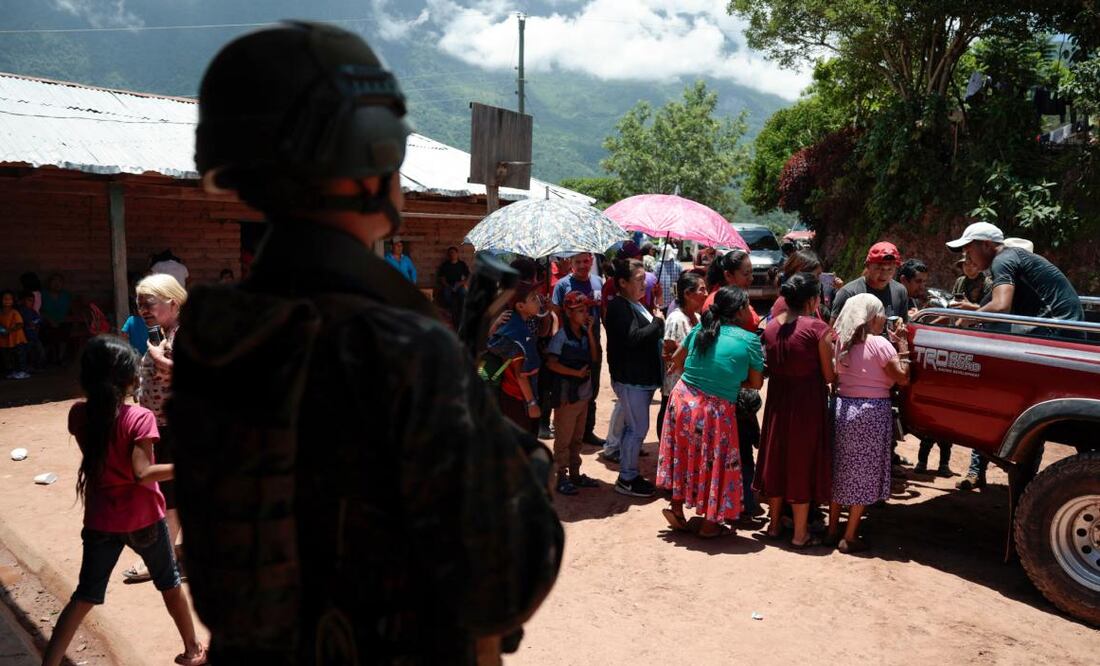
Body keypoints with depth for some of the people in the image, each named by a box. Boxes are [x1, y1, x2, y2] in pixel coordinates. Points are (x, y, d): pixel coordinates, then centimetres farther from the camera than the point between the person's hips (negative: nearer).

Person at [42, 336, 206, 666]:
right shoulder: (139, 418, -21)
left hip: (100, 521, 4)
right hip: (143, 518, -3)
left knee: (85, 596, 16)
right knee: (170, 583, 17)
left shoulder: (78, 414, -6)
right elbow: (143, 474, -27)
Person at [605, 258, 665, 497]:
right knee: (638, 429, -4)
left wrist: (658, 321, 3)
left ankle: (629, 473, 27)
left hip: (643, 377, 10)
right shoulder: (619, 307, -16)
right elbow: (633, 337, -26)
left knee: (632, 427, 16)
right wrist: (658, 321, -15)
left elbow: (651, 335, 22)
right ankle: (626, 479, 8)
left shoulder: (638, 305, 14)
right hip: (630, 379, -10)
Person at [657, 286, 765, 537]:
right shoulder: (750, 340, -9)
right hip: (717, 410, -4)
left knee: (685, 458, 21)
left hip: (683, 400, 4)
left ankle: (677, 508, 31)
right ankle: (710, 523, 25)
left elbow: (676, 360, 14)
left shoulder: (700, 329, 3)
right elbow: (756, 383, -1)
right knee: (715, 464, 13)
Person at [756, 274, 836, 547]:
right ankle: (800, 533, 16)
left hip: (777, 401, 5)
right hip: (808, 403, -5)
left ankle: (774, 523, 30)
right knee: (803, 461, 6)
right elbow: (829, 375, -9)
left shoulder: (771, 327, 2)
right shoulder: (817, 328, -14)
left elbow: (771, 367, 7)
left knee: (777, 456, 17)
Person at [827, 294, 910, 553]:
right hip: (871, 412, -6)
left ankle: (833, 529, 24)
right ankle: (850, 537, 8)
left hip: (842, 407, 6)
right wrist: (903, 345, -3)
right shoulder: (880, 344, -12)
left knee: (840, 471, 16)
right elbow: (902, 378, -10)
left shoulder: (842, 343, 5)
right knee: (864, 474, 4)